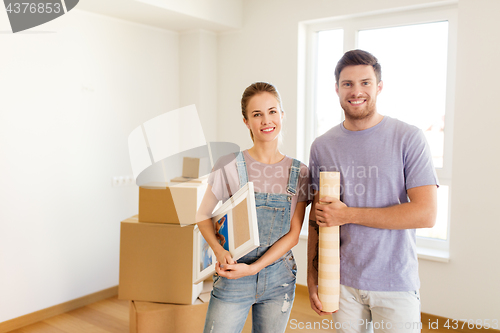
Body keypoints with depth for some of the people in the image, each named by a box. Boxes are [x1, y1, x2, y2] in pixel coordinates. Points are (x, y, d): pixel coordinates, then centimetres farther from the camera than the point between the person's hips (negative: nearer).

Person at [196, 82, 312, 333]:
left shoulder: (299, 172, -2)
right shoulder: (230, 166, -10)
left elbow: (293, 234, -4)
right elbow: (204, 215, 0)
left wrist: (253, 268, -15)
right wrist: (219, 251, -18)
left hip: (279, 277, 3)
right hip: (232, 278, -2)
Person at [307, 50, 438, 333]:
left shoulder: (409, 138, -8)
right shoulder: (322, 146, 3)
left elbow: (426, 214, -15)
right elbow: (317, 217, 6)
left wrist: (348, 214, -15)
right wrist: (312, 277, 3)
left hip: (396, 284, -2)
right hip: (343, 281, 3)